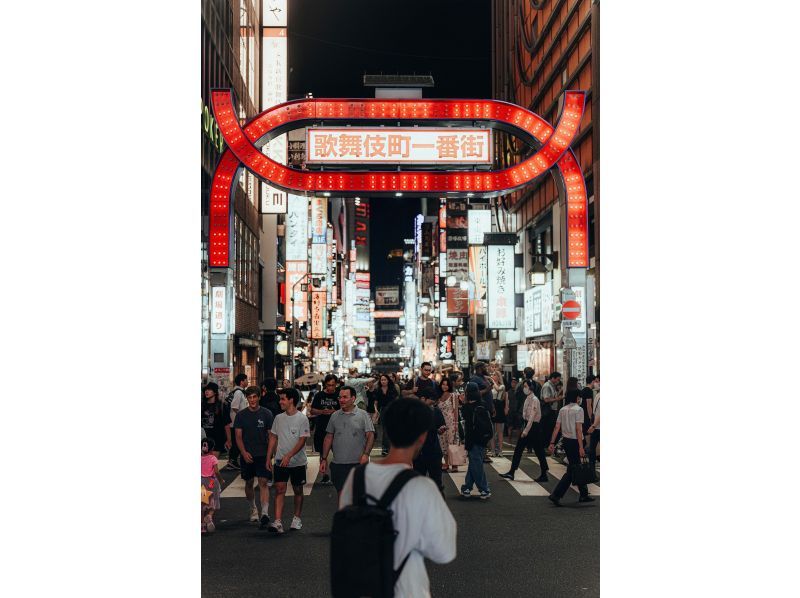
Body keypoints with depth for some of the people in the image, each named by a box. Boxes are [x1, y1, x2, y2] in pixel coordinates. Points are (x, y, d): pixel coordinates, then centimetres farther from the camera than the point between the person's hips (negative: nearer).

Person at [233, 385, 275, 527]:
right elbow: (238, 436, 2)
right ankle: (253, 509, 32)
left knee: (263, 482, -13)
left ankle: (265, 513, -20)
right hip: (247, 455, 2)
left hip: (263, 454, -2)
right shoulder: (241, 415, 3)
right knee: (249, 483, 13)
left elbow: (271, 436, 2)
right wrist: (244, 453, -11)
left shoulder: (266, 414, -1)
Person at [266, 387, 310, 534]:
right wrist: (268, 458, 8)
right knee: (279, 489, -7)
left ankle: (297, 519, 25)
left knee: (298, 490, 10)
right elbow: (273, 438, 12)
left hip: (298, 461, -3)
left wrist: (289, 456, -24)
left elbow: (302, 441, -14)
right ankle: (277, 522, -13)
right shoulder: (278, 418, 6)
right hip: (280, 461, 3)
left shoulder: (302, 419, -9)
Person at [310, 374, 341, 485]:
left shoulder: (339, 396, 0)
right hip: (321, 428, 2)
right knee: (323, 453, 9)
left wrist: (335, 412, -17)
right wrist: (322, 412, -13)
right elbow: (312, 411, 5)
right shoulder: (319, 395, 4)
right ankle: (325, 475, 19)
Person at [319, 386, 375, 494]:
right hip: (338, 464, 3)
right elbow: (328, 438, 12)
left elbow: (370, 435, -6)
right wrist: (324, 459, 7)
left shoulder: (363, 415, -1)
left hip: (358, 462, -3)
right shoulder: (335, 416, 9)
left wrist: (366, 454, -20)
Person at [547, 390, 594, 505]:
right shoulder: (578, 409, -12)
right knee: (571, 471, -4)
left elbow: (557, 427, 6)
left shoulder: (563, 410, 9)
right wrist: (581, 447, -18)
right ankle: (556, 495, -11)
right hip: (574, 441, -8)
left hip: (566, 441, 8)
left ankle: (584, 495, 26)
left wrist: (552, 442, 8)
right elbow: (578, 429, -17)